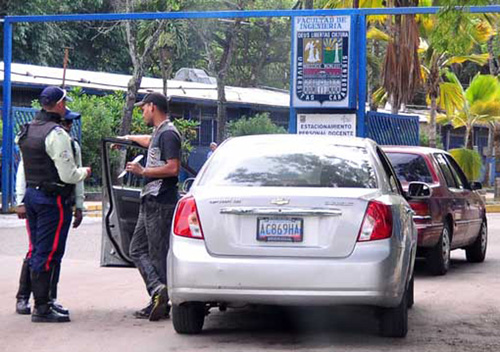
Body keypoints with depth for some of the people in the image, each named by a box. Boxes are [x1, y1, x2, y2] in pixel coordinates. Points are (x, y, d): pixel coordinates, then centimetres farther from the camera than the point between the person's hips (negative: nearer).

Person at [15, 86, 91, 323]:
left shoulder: (27, 130, 11)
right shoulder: (56, 134, -17)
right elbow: (68, 175, -18)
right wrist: (84, 173, 2)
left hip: (32, 194, 9)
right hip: (53, 199, -9)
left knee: (37, 251, 13)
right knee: (48, 253, -5)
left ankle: (41, 301, 18)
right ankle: (42, 308, -4)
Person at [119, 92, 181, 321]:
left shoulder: (168, 133, -11)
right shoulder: (159, 132, 19)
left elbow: (173, 168, -22)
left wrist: (143, 172, -15)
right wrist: (129, 138, 61)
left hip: (160, 203, -10)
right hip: (150, 200, 10)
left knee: (158, 254, -7)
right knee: (137, 249, 7)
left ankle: (161, 303, -5)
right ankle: (158, 291, 1)